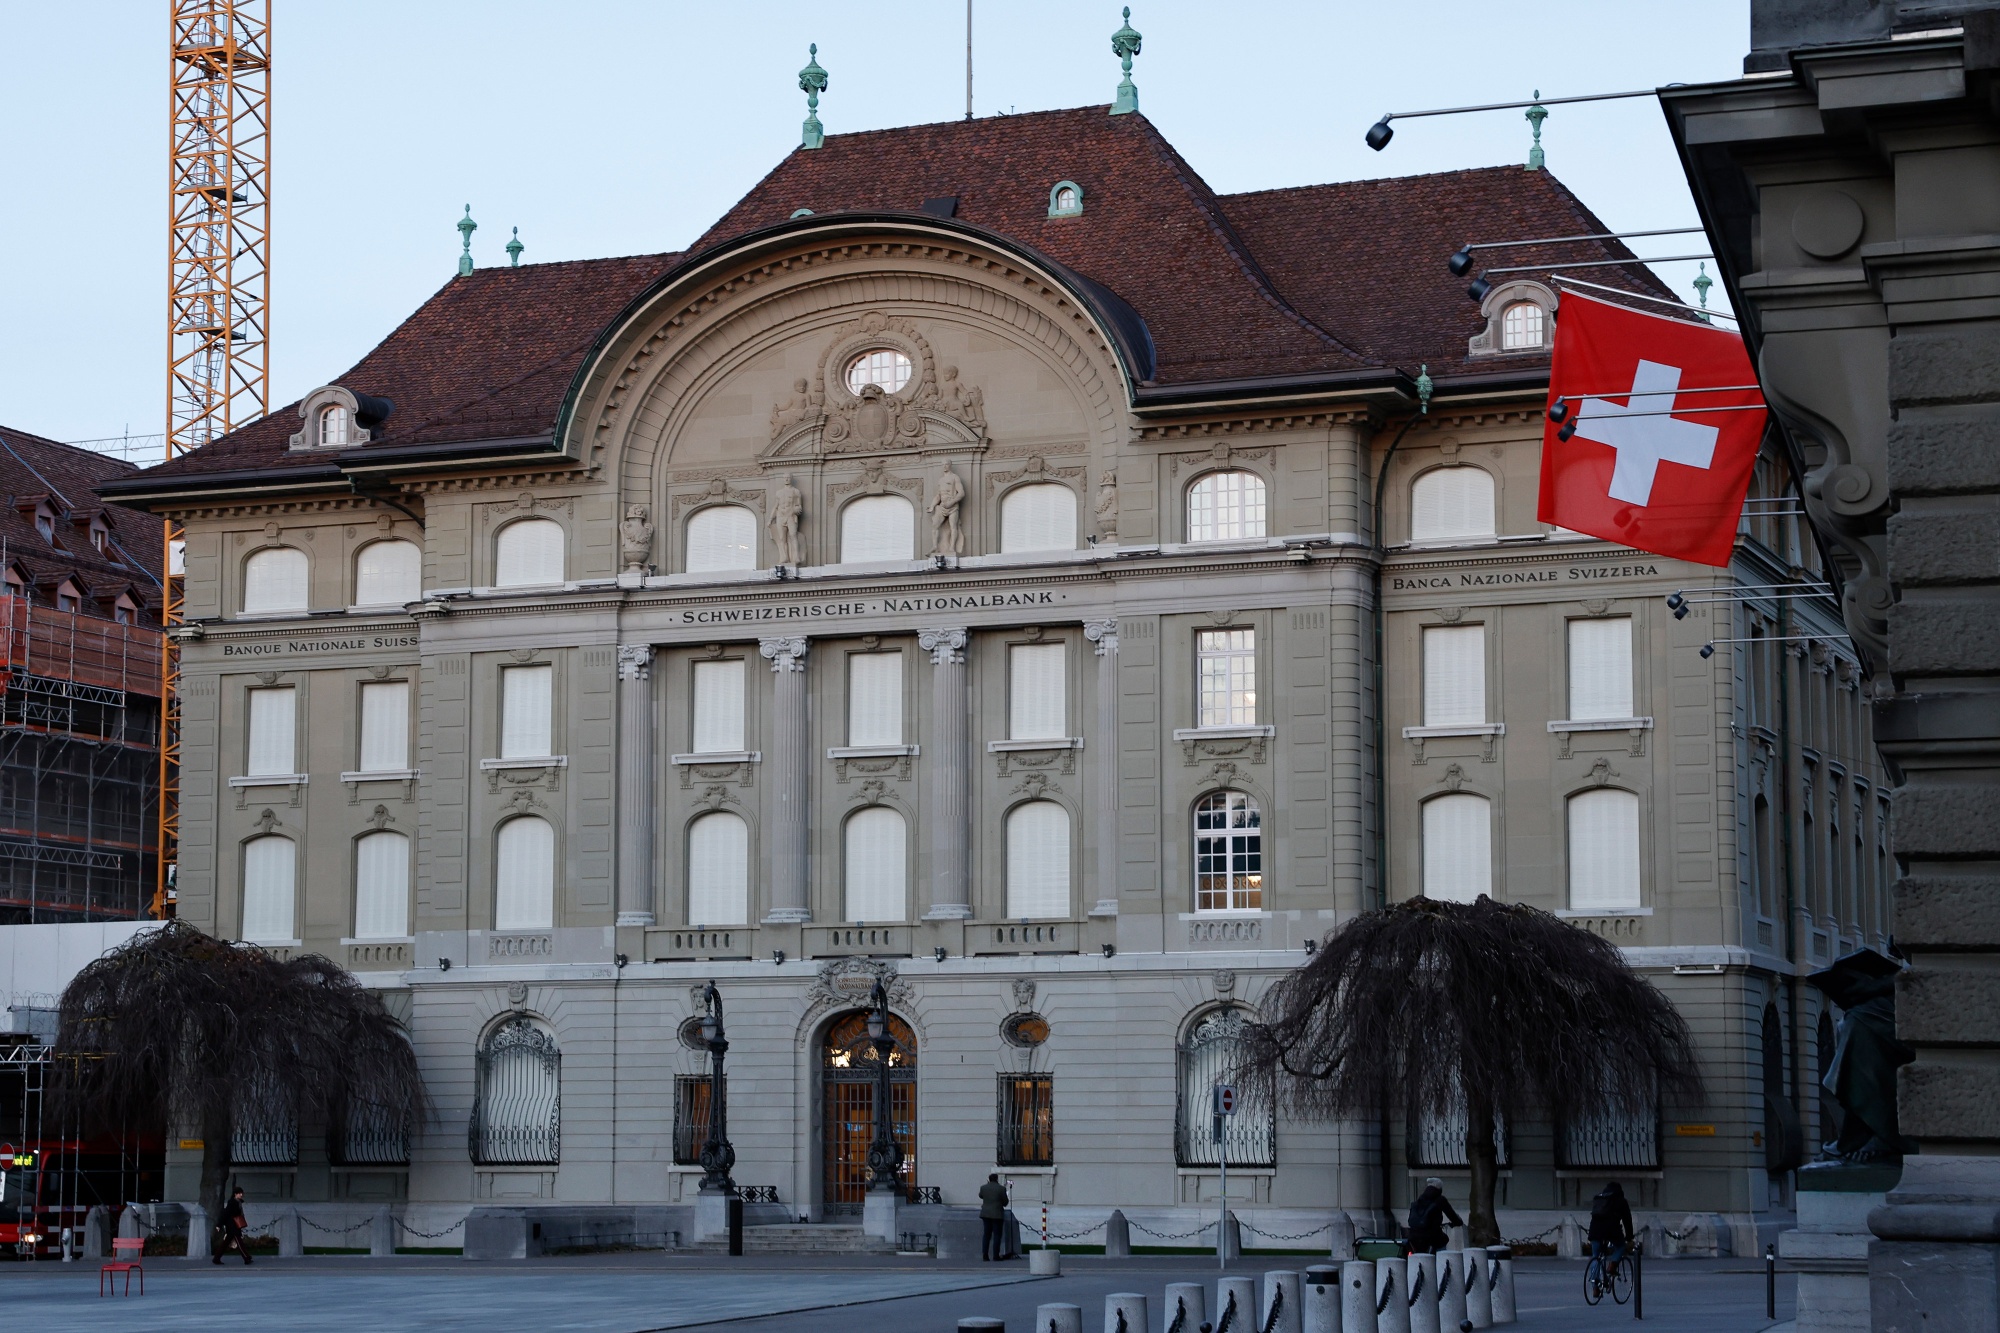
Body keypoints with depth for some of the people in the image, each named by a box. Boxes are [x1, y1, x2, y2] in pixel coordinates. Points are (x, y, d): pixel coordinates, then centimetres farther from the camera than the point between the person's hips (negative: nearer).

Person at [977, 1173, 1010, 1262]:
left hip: (986, 1214, 4)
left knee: (986, 1234, 10)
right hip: (997, 1214, -4)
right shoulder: (1001, 1188, -9)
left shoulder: (983, 1187, 0)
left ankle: (985, 1255, 5)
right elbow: (1005, 1202, -2)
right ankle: (996, 1255, -2)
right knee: (997, 1235, 2)